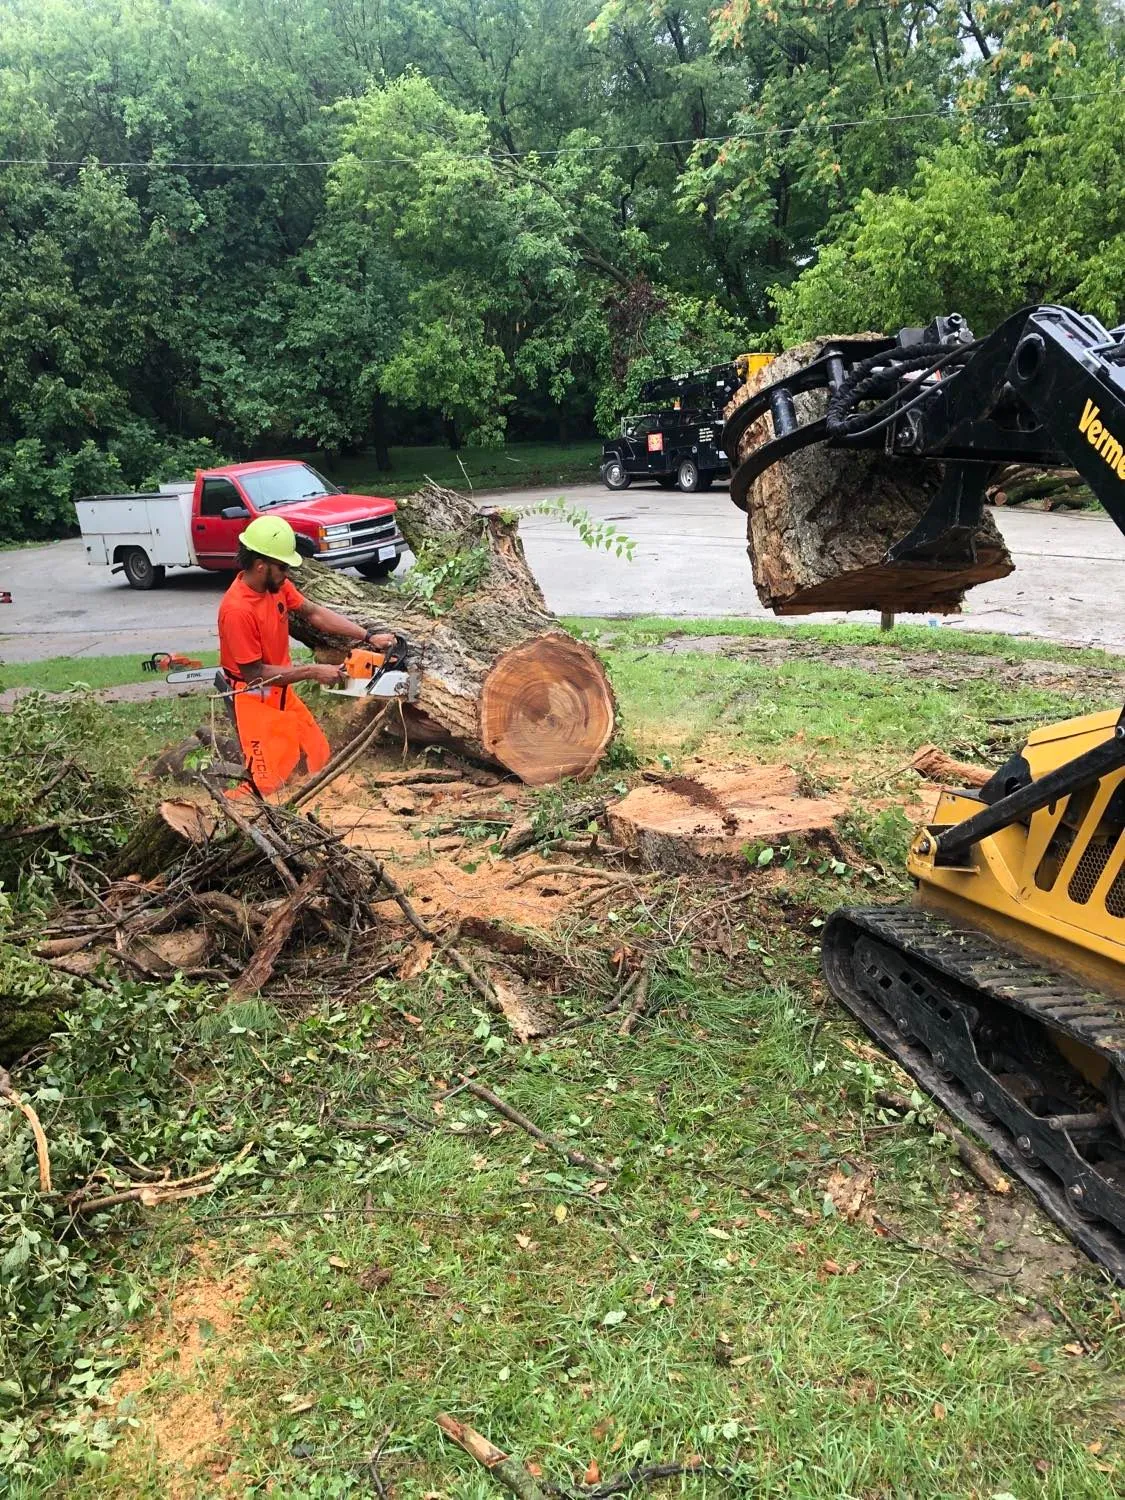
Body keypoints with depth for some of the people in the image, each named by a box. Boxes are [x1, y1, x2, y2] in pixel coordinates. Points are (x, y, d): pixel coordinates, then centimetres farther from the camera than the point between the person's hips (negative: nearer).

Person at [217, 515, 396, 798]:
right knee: (269, 782, -11)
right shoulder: (237, 610, -29)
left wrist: (369, 636, -3)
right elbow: (255, 674, -23)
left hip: (281, 694, 8)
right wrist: (313, 672, -19)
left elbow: (315, 613, 4)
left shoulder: (276, 584, -6)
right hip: (254, 701, -8)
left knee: (319, 757, 14)